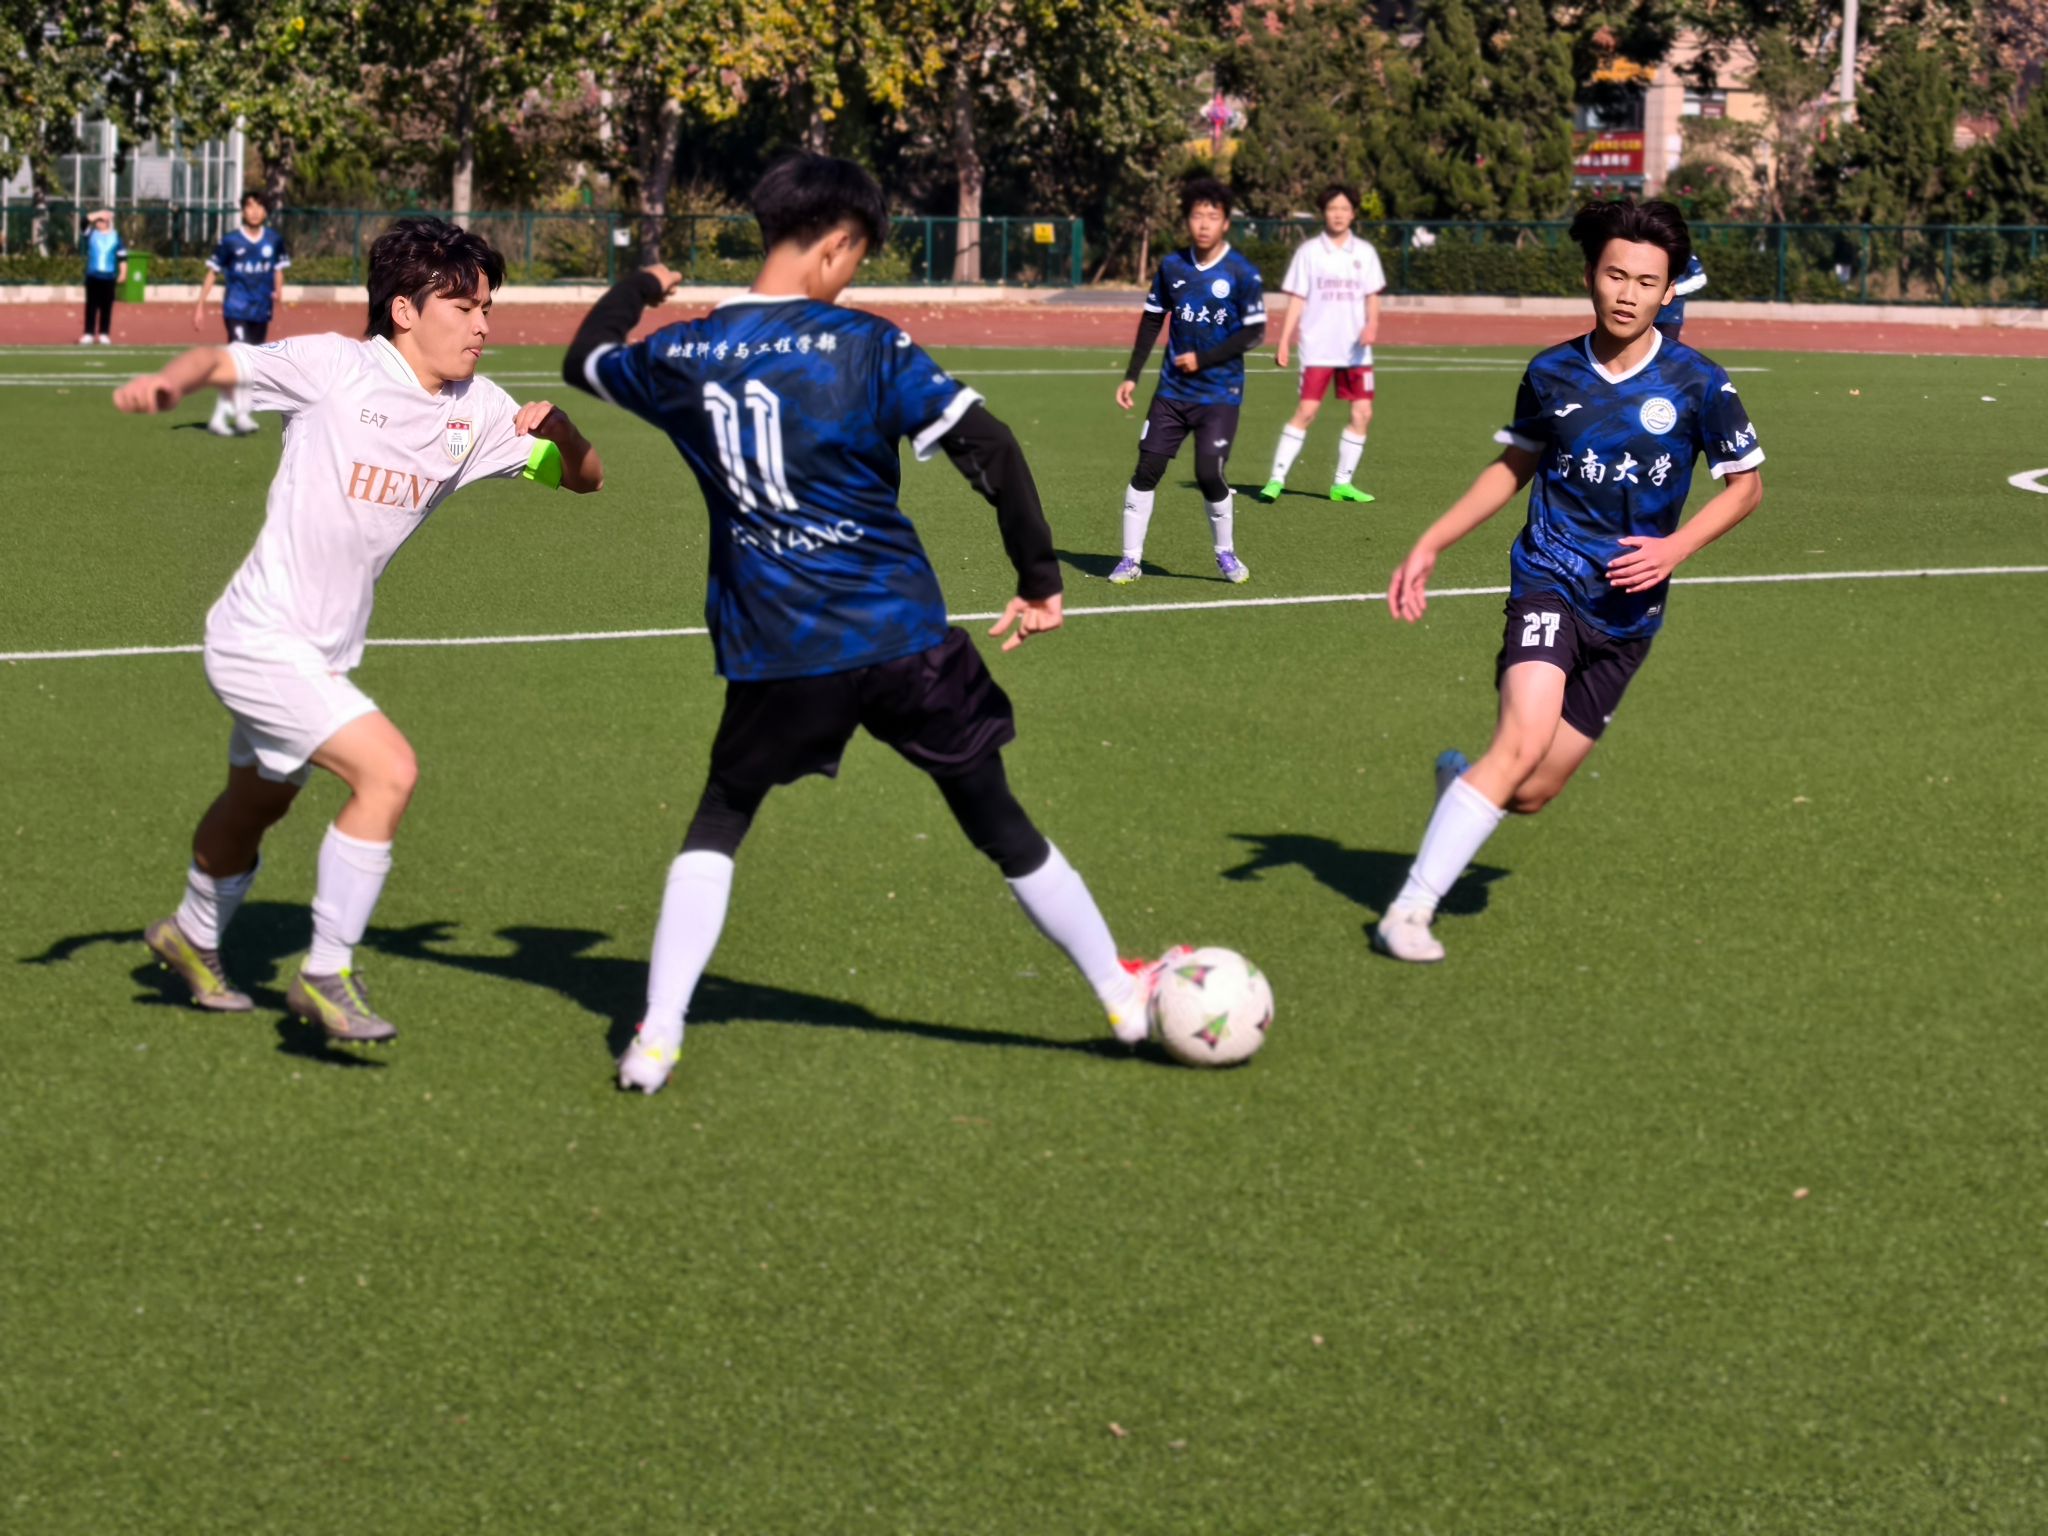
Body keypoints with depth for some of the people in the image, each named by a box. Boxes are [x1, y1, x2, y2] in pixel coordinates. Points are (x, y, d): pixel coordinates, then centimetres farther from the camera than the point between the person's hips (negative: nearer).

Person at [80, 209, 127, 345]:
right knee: (91, 305, 0)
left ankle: (103, 334, 7)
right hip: (92, 275, 0)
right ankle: (88, 334, 2)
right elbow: (86, 220, -9)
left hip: (109, 276, 0)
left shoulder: (115, 236, 7)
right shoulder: (91, 234, 6)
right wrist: (101, 213, -8)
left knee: (106, 306, 2)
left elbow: (122, 256, 5)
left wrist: (123, 273, -2)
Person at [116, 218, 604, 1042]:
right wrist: (168, 381, -29)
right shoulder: (335, 368, -16)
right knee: (389, 770, -22)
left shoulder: (477, 409, 0)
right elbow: (223, 360, -7)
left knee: (258, 804, 28)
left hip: (325, 651, 8)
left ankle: (193, 938, 54)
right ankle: (328, 973, -10)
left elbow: (583, 477, 4)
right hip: (262, 640, -8)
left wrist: (558, 426, -18)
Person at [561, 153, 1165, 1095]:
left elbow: (585, 360, 24)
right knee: (997, 821, 14)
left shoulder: (683, 354, 2)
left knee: (720, 821, 22)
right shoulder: (866, 346, -9)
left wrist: (637, 290, 43)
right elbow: (987, 448, -16)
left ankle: (655, 1037, 10)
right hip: (901, 631, -2)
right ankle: (1125, 1000, 26)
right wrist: (1040, 579, -9)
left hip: (773, 651, 2)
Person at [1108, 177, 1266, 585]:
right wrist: (1131, 376, 9)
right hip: (1172, 391, 3)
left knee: (1208, 475, -9)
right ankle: (1131, 558, 5)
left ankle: (1226, 554, 13)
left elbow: (1254, 333, -7)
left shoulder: (1242, 274, -8)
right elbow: (1152, 321, 13)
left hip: (1219, 394, -3)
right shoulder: (1172, 267, 4)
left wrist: (1203, 360, -12)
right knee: (1146, 470, -3)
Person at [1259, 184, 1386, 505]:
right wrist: (1283, 341, -5)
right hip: (1318, 348, -3)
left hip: (1355, 349, 3)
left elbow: (1372, 297, 9)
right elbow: (1297, 300, 2)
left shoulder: (1364, 252, 8)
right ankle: (1276, 479, -7)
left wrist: (1371, 324, -11)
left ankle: (1343, 482, 10)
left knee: (1362, 413, -1)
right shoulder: (1309, 251, 2)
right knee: (1306, 411, -11)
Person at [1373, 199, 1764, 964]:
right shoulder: (1551, 374, 0)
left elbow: (1746, 483, 5)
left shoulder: (1697, 383, -5)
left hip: (1628, 609, 1)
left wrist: (1677, 545, -11)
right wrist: (1431, 543, 11)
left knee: (1530, 794, 1)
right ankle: (1409, 909, -20)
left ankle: (1459, 781, 39)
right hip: (1551, 580, -1)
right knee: (1523, 744, -26)